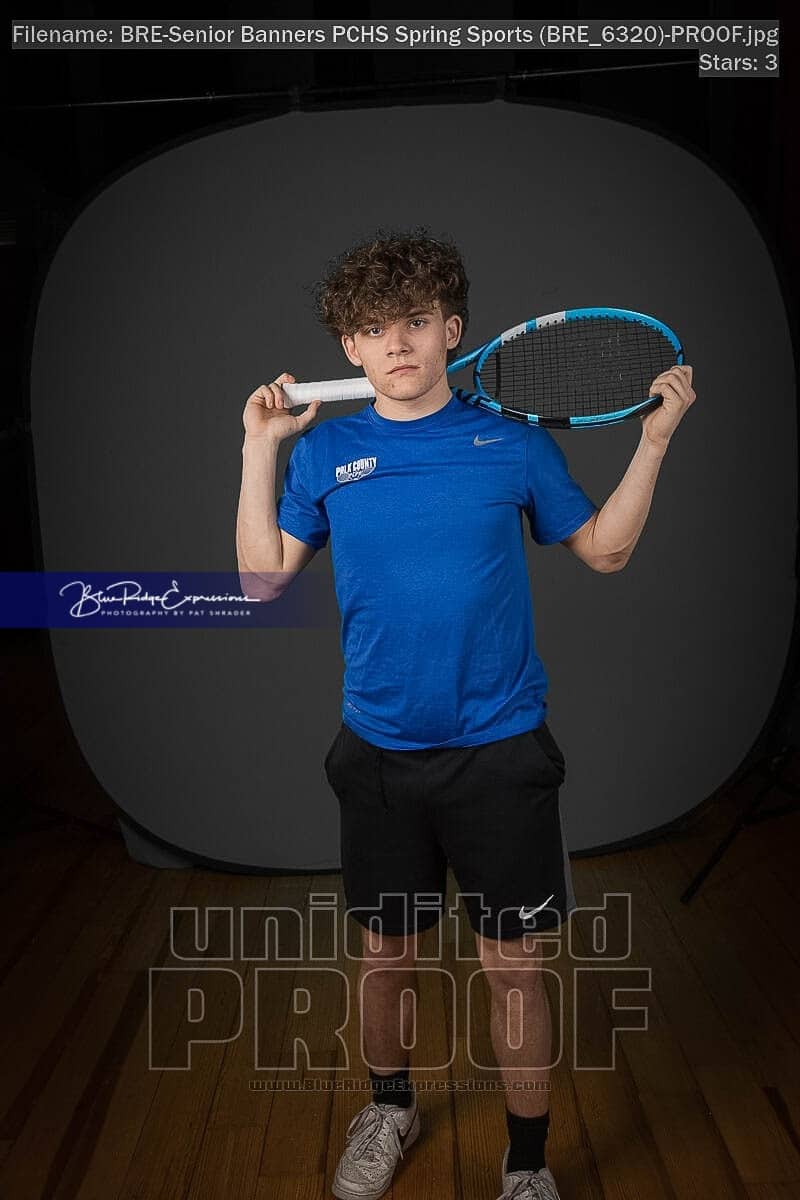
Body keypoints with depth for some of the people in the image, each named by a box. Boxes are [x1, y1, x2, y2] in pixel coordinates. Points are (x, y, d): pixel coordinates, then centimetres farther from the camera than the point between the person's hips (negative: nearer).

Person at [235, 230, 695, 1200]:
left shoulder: (512, 440, -2)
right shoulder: (325, 452, 2)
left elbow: (604, 548, 7)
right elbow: (263, 575, 1)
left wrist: (655, 438, -1)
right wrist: (259, 449, -2)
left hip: (500, 753, -1)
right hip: (378, 754, 2)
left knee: (512, 964, 8)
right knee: (386, 953, 17)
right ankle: (390, 1109, 46)